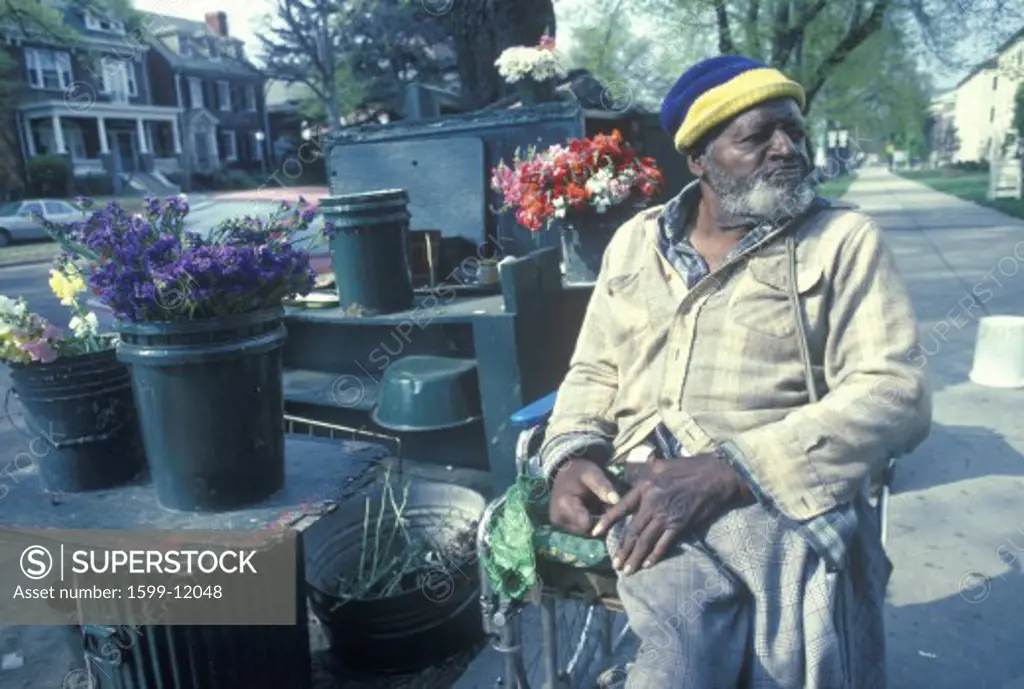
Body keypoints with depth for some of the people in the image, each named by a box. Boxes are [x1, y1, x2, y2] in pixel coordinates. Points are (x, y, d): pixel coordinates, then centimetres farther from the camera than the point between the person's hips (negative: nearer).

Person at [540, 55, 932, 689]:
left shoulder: (846, 241, 5)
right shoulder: (636, 242, 16)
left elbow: (896, 393, -7)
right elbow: (596, 371, 20)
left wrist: (725, 472, -20)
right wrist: (572, 457, -3)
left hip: (779, 497, -1)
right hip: (647, 496, 2)